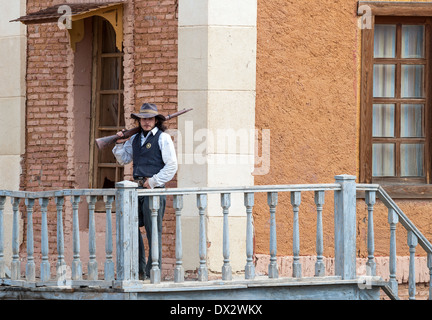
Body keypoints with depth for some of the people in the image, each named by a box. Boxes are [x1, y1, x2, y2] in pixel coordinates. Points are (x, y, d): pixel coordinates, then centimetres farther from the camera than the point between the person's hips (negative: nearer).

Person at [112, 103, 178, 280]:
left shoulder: (163, 138, -3)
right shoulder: (135, 139, 16)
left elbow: (172, 166, -8)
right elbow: (124, 160, 27)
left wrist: (153, 181, -11)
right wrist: (120, 144, 9)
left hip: (154, 189, -7)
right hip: (138, 188, 7)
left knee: (153, 232, -4)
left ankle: (153, 272, 0)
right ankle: (139, 270, 12)